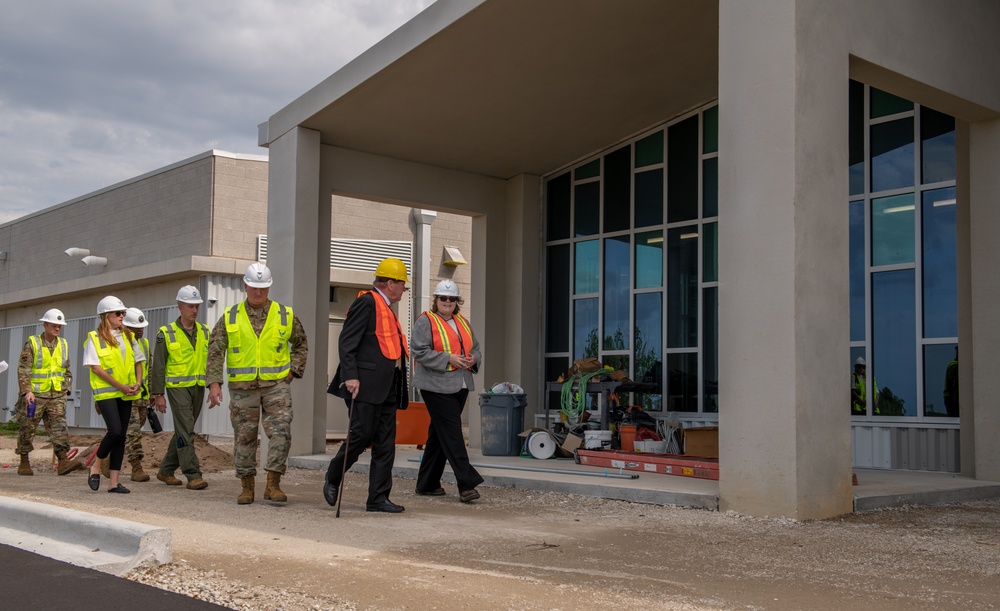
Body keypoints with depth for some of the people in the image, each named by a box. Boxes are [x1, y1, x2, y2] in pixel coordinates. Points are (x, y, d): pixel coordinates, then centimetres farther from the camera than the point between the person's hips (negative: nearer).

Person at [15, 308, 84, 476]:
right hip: (35, 395, -4)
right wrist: (27, 391, -16)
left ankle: (63, 461, -16)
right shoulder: (32, 343, -3)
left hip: (57, 395, 4)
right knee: (27, 429, 6)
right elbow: (23, 370, -8)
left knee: (59, 427, -8)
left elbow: (67, 371, 21)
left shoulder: (63, 345, 13)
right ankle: (24, 463, 18)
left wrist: (66, 389, 11)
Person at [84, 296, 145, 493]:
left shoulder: (128, 336, 13)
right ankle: (96, 466, 7)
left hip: (126, 394, 5)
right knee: (115, 431, -18)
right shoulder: (95, 338, -3)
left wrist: (138, 383, -2)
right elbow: (95, 367, -8)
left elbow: (138, 361, 16)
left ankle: (114, 482, 6)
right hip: (106, 392, -5)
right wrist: (120, 386, -13)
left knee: (121, 436, 3)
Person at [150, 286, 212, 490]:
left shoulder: (205, 332, 10)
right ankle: (193, 475, -9)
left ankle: (166, 470, 26)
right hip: (178, 387, -5)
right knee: (186, 432, -10)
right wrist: (158, 394, -6)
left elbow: (212, 359, 12)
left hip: (198, 387, 5)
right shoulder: (166, 333, -3)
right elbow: (158, 366, -3)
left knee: (183, 431, 13)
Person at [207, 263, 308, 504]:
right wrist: (214, 383, -8)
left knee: (281, 433, -10)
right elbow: (215, 352, 2)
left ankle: (273, 484, -2)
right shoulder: (230, 317, 4)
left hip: (276, 385, 0)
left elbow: (301, 344, 19)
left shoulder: (285, 315, 5)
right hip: (243, 387, 0)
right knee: (244, 437, 5)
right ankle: (247, 486, 16)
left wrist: (294, 370, 6)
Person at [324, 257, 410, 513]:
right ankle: (332, 478, 15)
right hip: (365, 384, -9)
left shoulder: (387, 309, 23)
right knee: (362, 434, -8)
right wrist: (350, 376, -23)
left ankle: (378, 498, 8)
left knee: (385, 444, 5)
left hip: (387, 387, 9)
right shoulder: (367, 302, -6)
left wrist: (400, 388, 20)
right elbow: (347, 342, -14)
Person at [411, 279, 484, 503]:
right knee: (452, 434, -12)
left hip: (460, 386, 7)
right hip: (437, 387, -7)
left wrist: (473, 359, 0)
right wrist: (448, 359, -19)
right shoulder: (425, 321, -4)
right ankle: (466, 484, -14)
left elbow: (476, 349, 23)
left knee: (439, 434, 12)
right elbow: (419, 351, -13)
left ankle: (427, 484, 20)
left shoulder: (463, 323, 18)